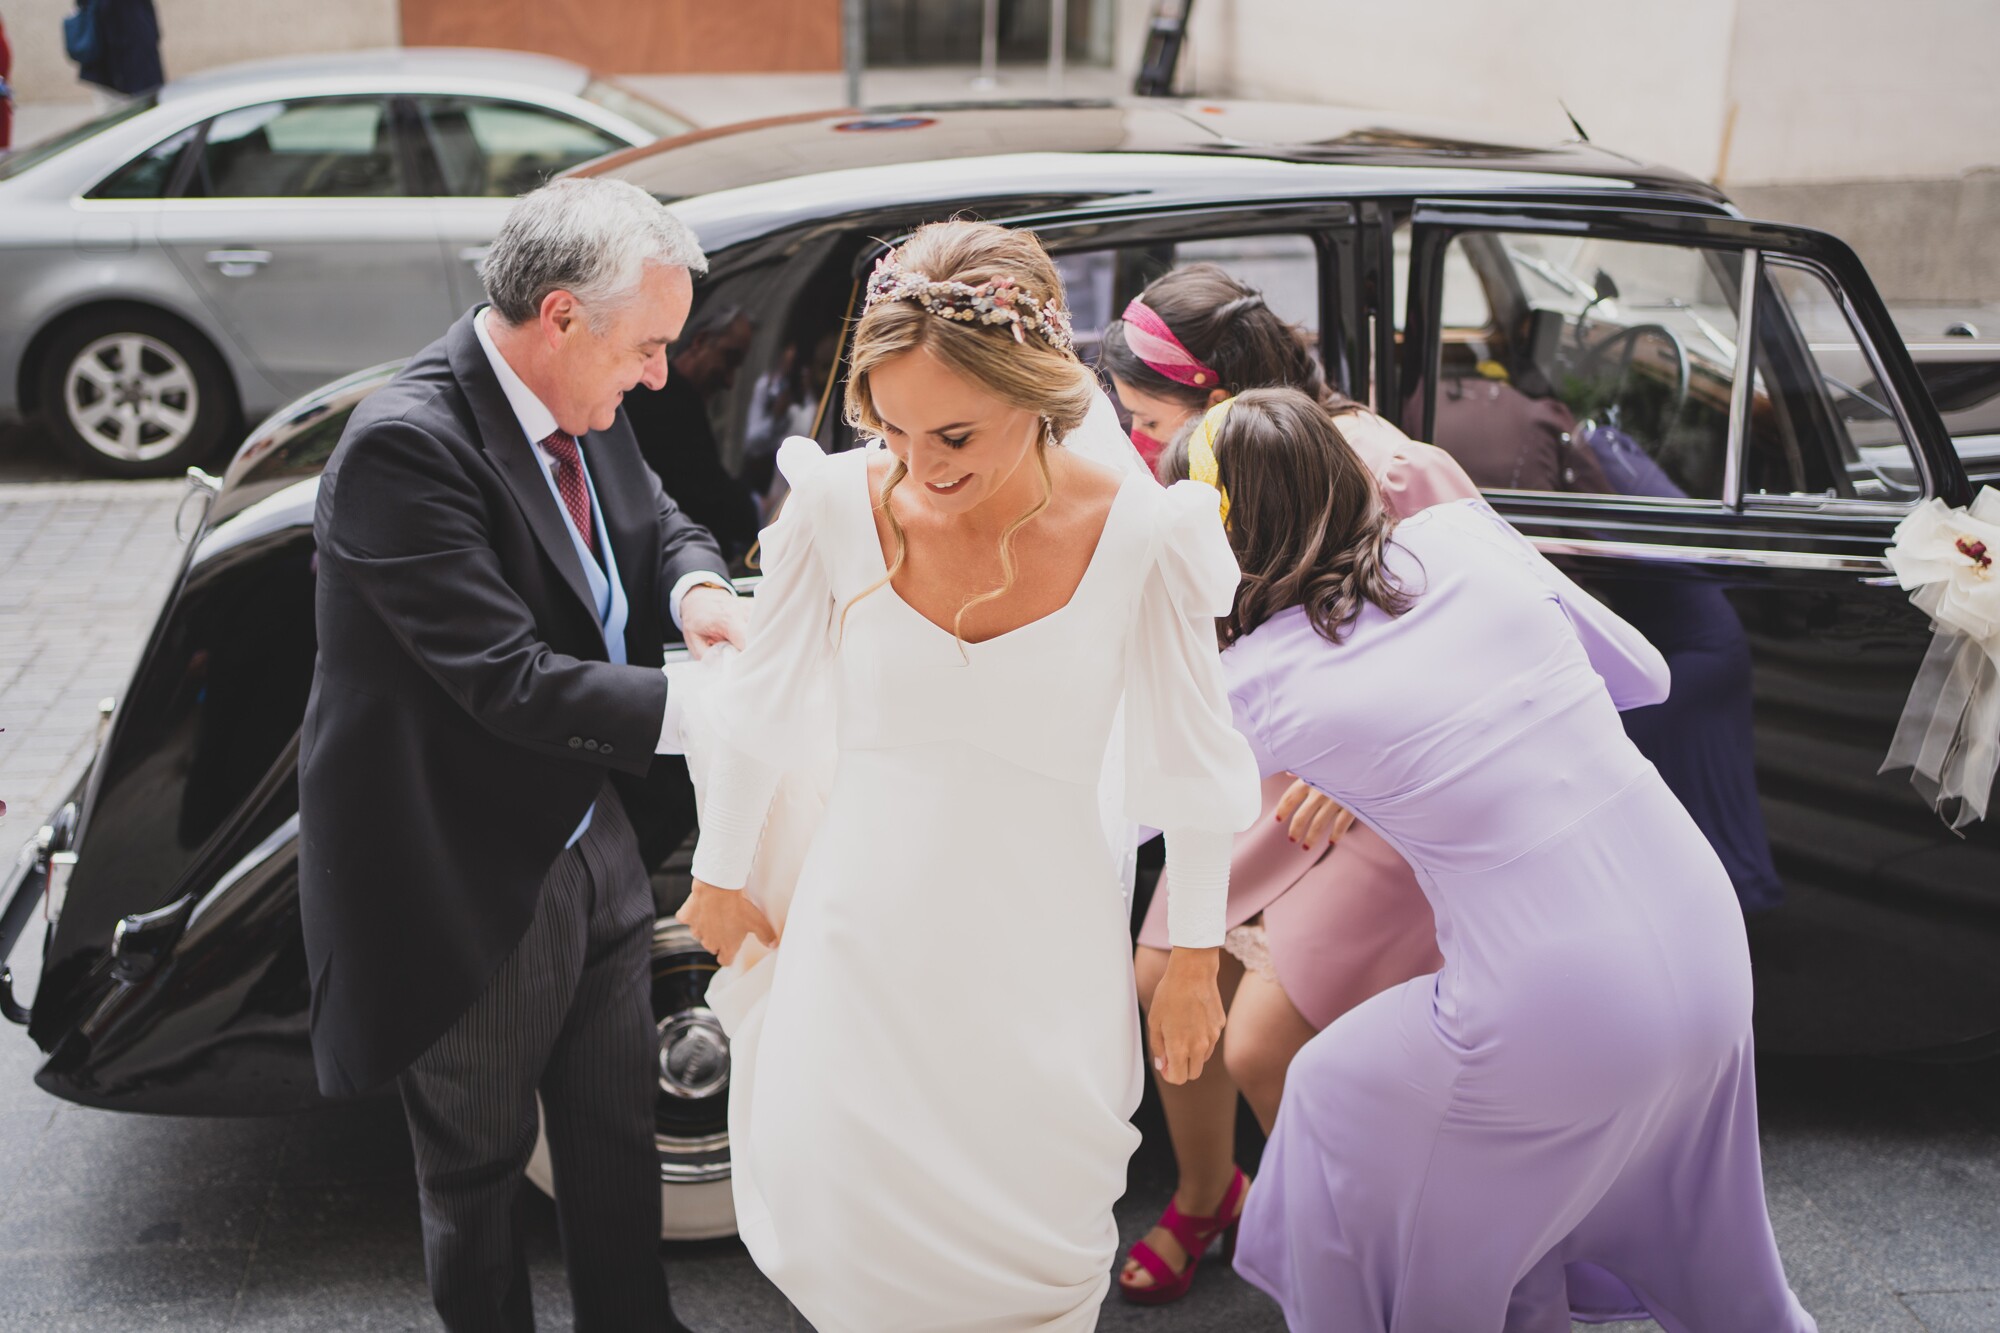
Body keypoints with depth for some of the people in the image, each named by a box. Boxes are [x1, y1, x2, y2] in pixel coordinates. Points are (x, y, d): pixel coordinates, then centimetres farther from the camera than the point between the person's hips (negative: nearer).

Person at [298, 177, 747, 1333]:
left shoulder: (583, 408, -2)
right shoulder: (407, 444, -26)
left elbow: (661, 523, 15)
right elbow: (511, 678, -30)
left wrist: (697, 591, -8)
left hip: (592, 844, 8)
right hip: (473, 888, -8)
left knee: (619, 1129, 23)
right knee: (482, 1164, 16)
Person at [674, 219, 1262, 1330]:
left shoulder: (1139, 536, -16)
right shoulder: (839, 507, -13)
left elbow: (1192, 762, -3)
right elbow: (756, 712, 3)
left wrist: (1195, 962, 6)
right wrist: (720, 876, 14)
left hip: (1041, 965, -1)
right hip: (861, 947, 1)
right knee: (842, 1236, 13)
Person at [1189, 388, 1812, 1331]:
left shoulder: (1259, 678, -10)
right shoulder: (1463, 534, 1)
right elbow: (1641, 674, 14)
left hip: (1567, 1022, -5)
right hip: (1714, 958, 6)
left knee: (1330, 1095, 23)